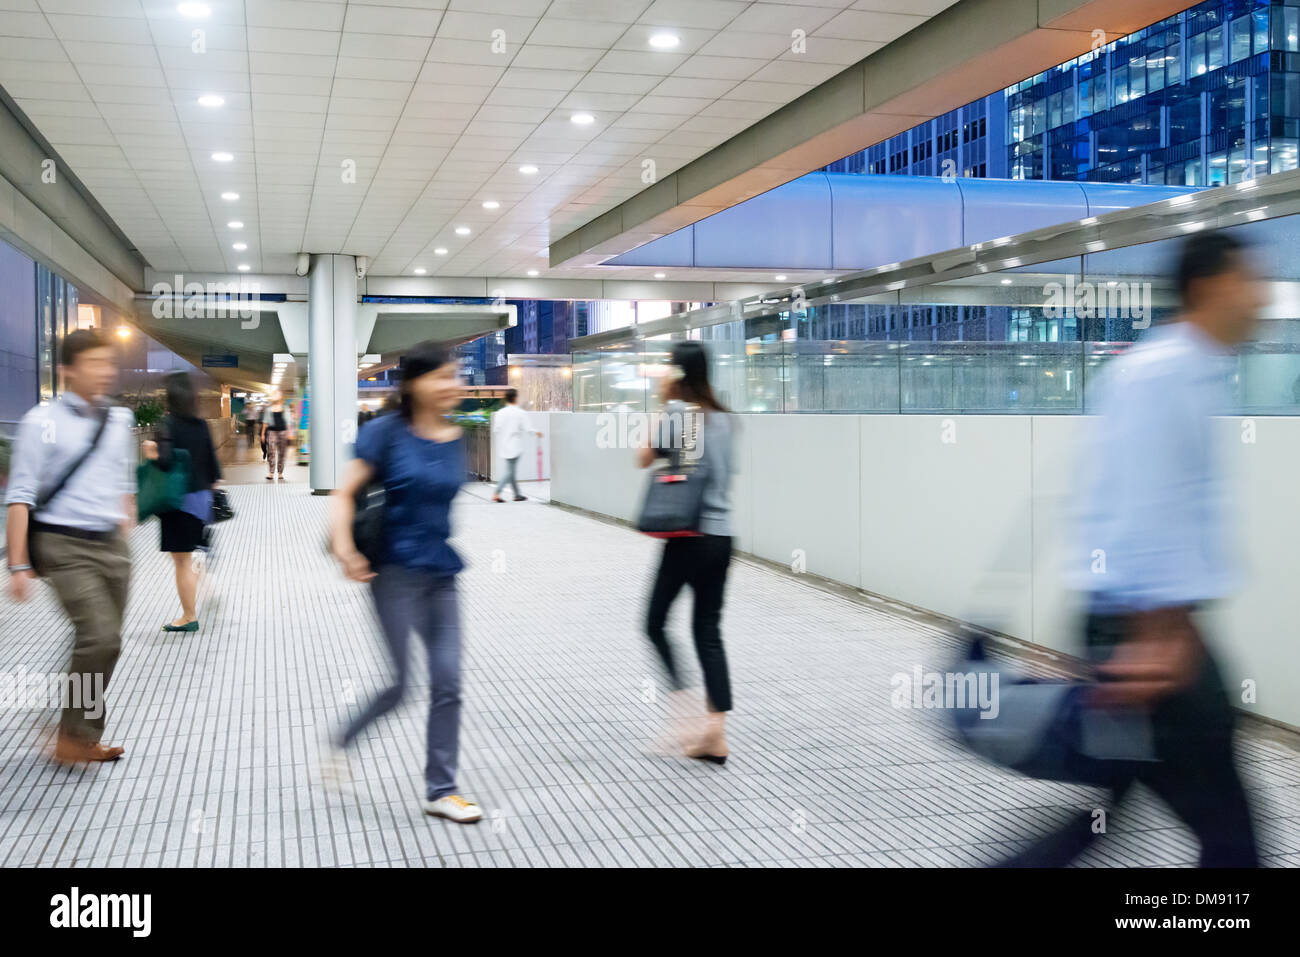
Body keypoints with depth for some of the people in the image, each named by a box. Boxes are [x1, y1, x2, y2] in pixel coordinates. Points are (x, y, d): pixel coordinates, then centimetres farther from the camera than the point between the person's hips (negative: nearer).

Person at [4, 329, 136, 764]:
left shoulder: (119, 420, 8)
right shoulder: (43, 423, -8)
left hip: (112, 546, 6)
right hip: (66, 547, -6)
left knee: (101, 643, 9)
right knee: (100, 637, -17)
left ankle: (82, 738, 24)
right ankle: (76, 737, -1)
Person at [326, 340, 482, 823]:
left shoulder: (455, 439, 6)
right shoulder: (387, 433, -10)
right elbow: (344, 493, -10)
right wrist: (345, 550, -21)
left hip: (441, 573, 5)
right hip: (396, 571, -5)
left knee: (447, 682, 3)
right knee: (396, 683, 0)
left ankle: (440, 790, 14)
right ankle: (342, 744, 29)